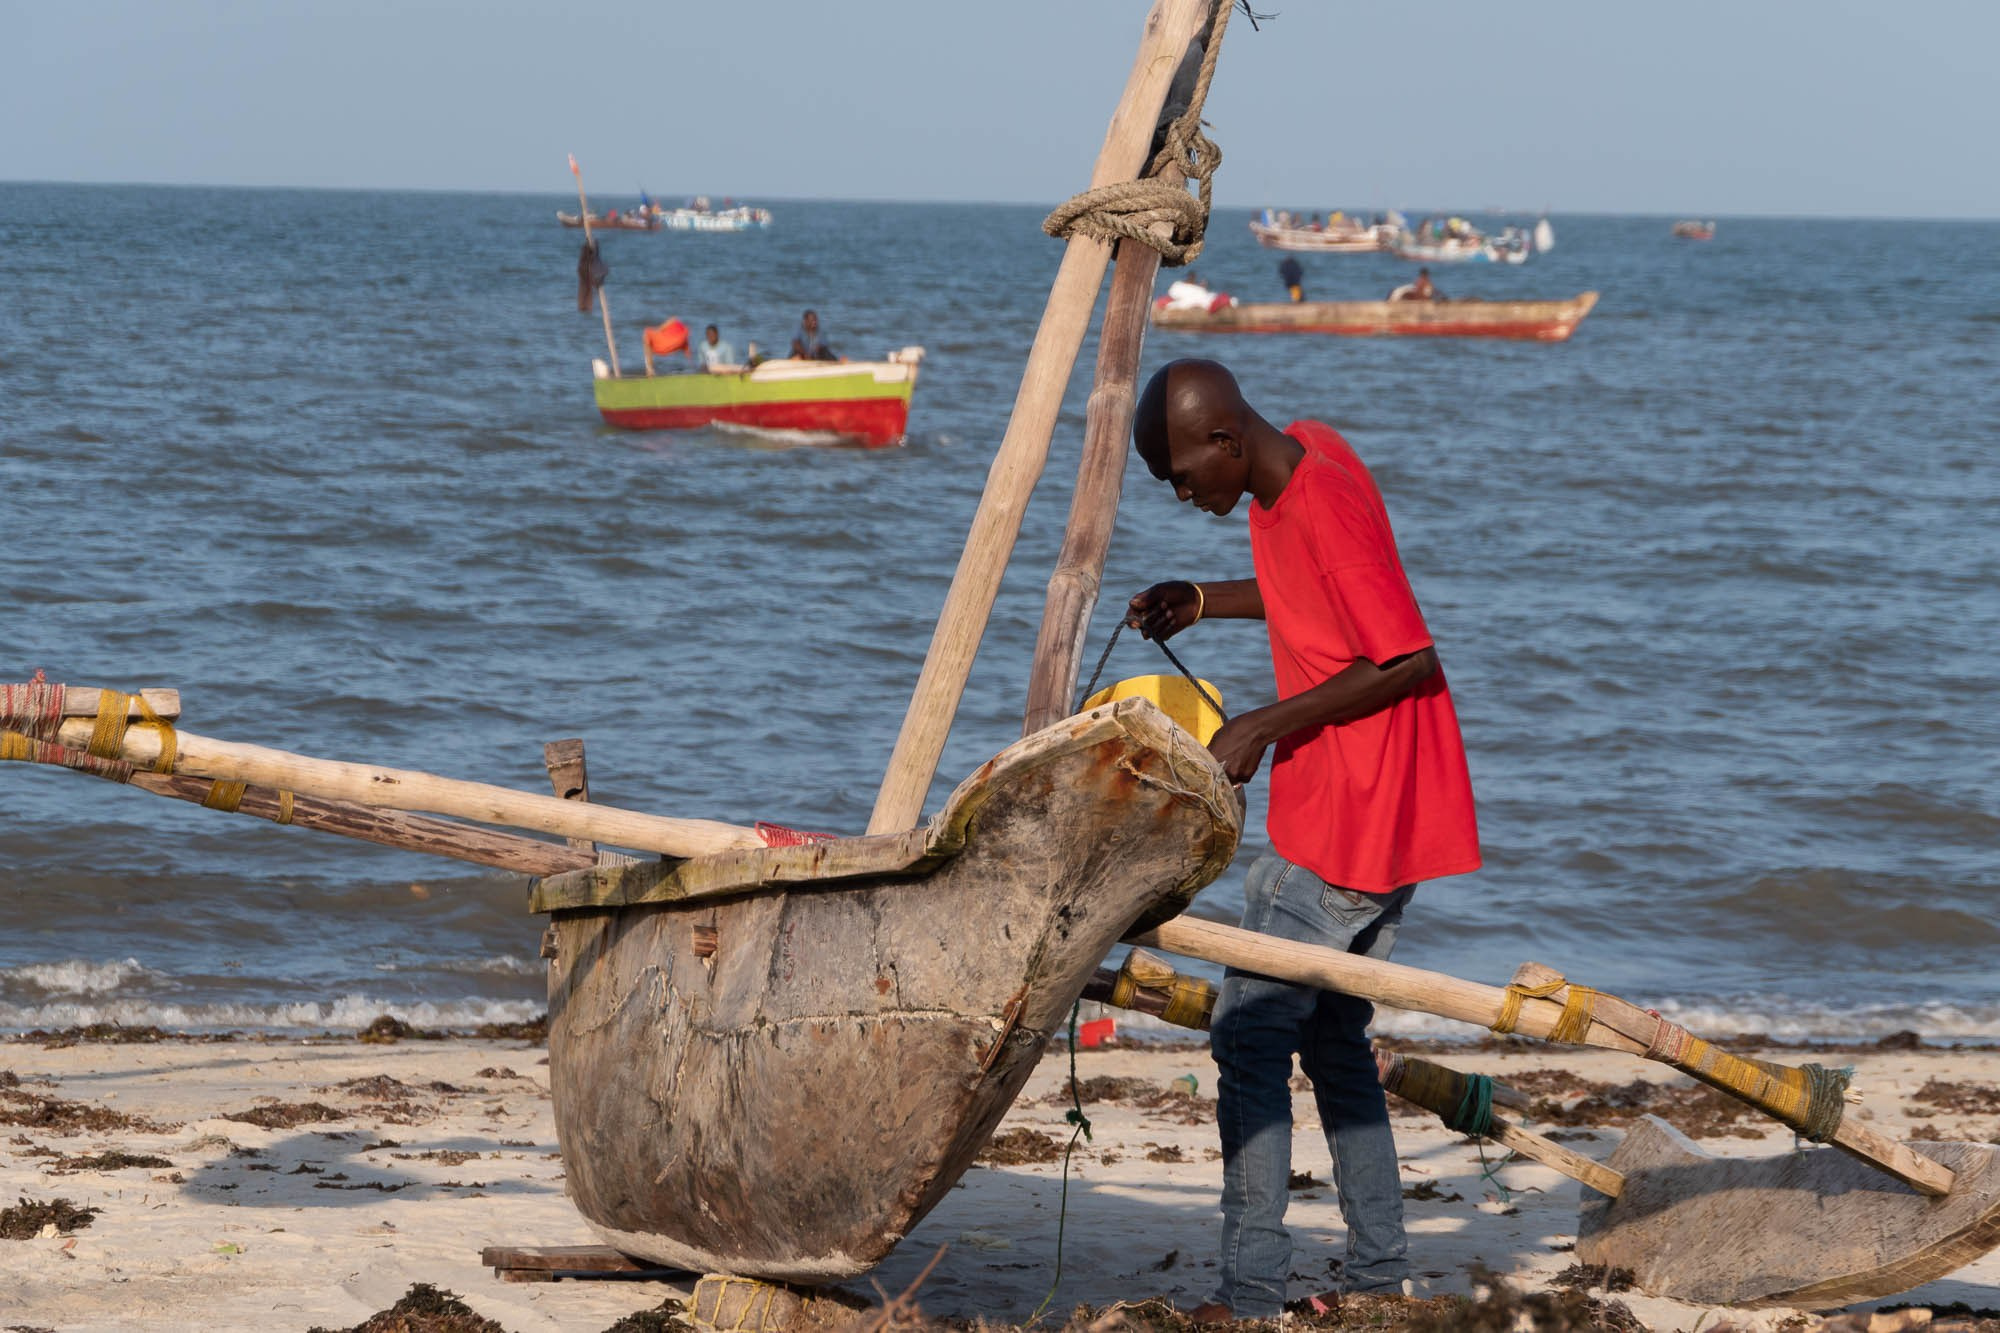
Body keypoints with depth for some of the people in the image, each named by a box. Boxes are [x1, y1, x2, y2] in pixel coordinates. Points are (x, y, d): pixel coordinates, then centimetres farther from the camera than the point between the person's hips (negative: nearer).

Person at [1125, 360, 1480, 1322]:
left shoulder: (1327, 504, -23)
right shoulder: (1302, 454, 6)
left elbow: (1408, 660, -23)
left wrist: (1269, 724, -19)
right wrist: (1204, 603, 9)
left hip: (1344, 823, -10)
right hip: (1377, 814, 10)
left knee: (1251, 1034, -7)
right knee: (1332, 1035, 16)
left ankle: (1248, 1293, -8)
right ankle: (1378, 1272, 19)